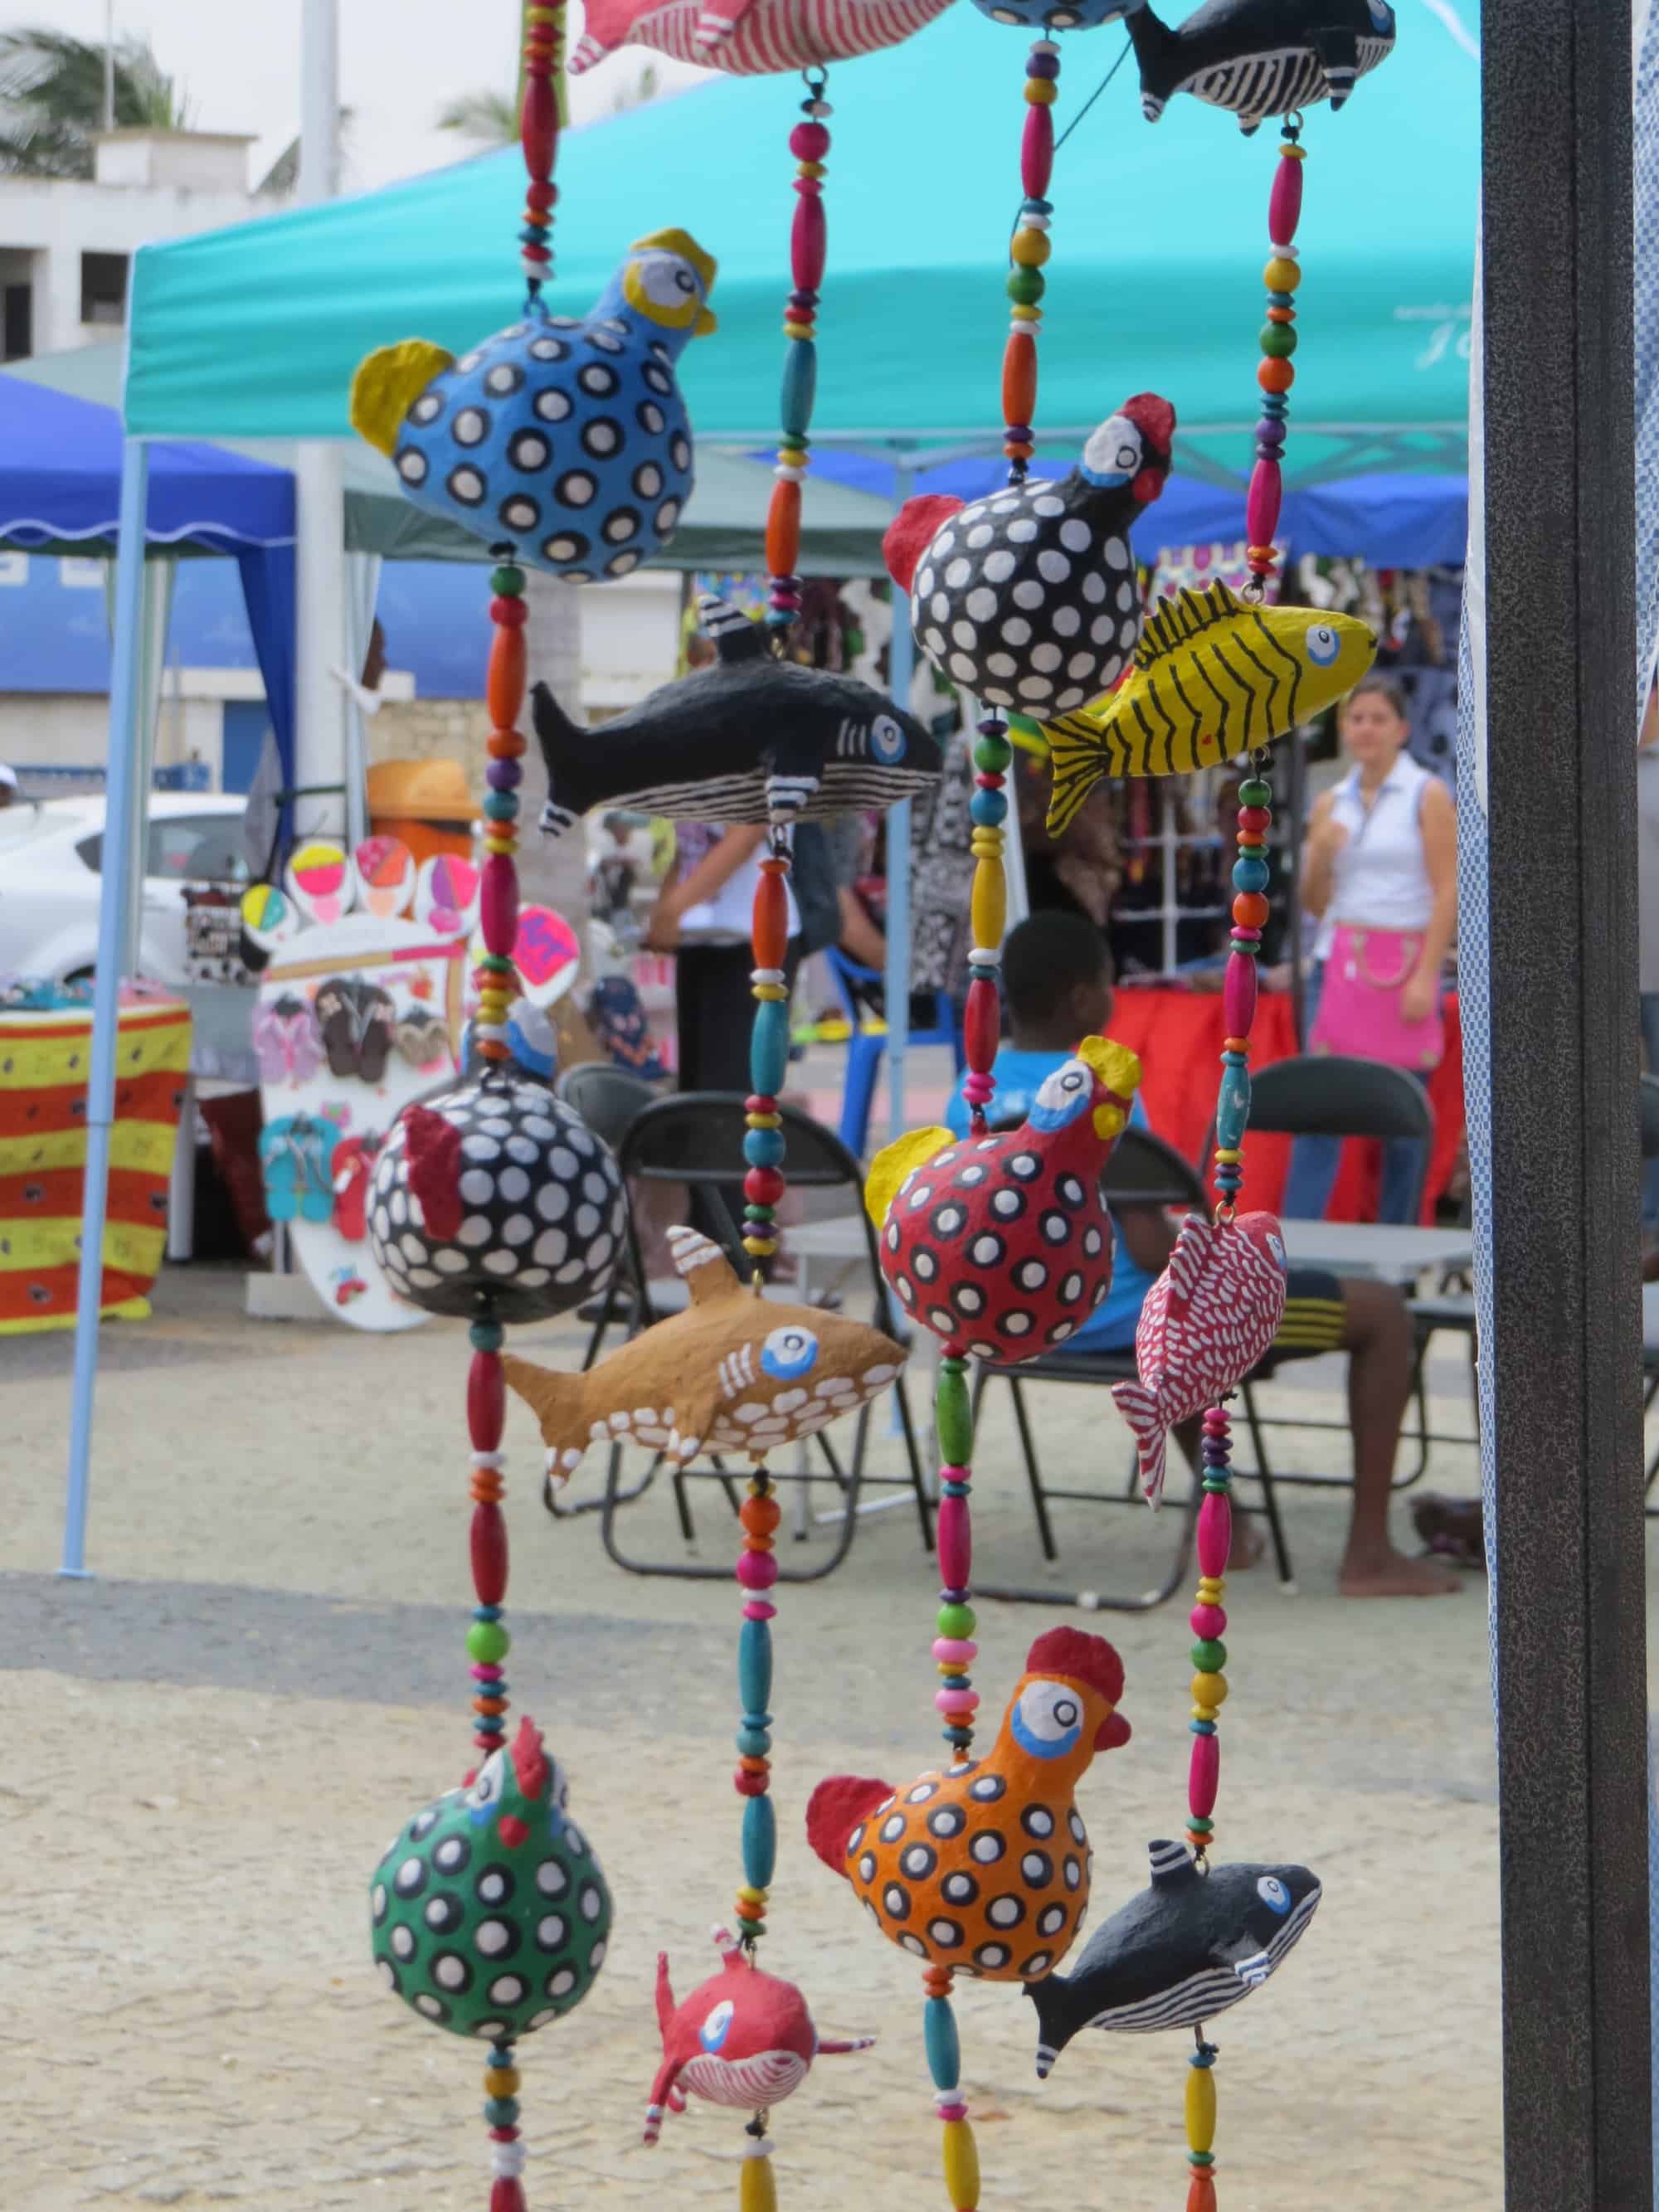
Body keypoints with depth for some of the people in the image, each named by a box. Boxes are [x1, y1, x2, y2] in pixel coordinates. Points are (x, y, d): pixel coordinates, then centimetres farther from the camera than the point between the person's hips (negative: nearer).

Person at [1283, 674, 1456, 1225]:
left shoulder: (1428, 797, 0)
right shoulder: (1331, 804, 12)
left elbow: (1447, 892, -6)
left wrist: (1426, 977, -14)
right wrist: (1320, 856, -4)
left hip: (1404, 966, -3)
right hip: (1338, 964, 3)